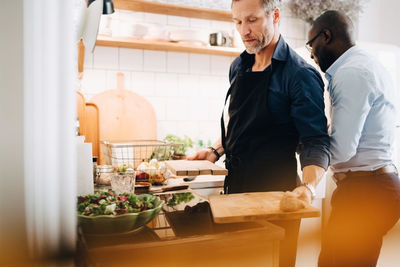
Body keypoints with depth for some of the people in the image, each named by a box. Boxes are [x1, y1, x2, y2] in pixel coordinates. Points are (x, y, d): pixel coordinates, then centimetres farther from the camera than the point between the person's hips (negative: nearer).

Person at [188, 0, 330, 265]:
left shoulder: (301, 75, -14)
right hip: (235, 184, 7)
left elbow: (315, 142, -17)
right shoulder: (238, 67, 7)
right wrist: (216, 150, 5)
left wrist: (308, 186, -33)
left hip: (274, 191, -7)